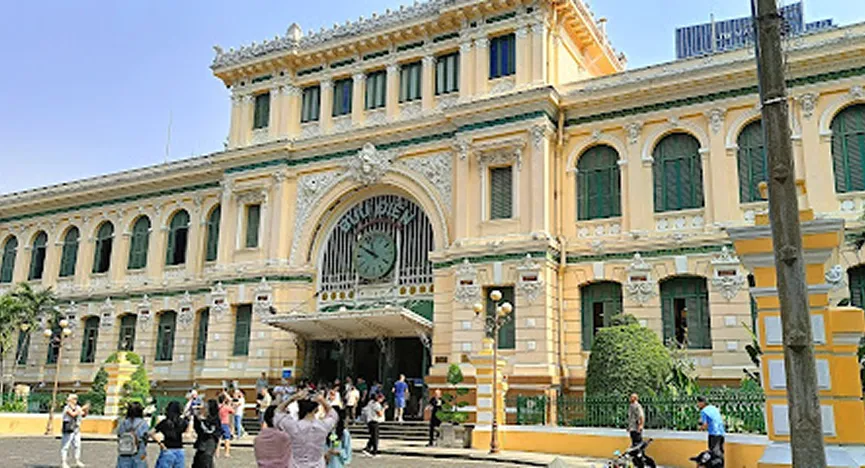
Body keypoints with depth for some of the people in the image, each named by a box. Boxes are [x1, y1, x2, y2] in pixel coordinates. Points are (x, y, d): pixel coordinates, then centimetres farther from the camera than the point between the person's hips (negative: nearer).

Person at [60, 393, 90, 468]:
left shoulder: (77, 407, 9)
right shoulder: (67, 408, -11)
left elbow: (83, 415, 10)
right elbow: (73, 414, -26)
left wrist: (87, 409, -7)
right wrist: (82, 408, -24)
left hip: (76, 430, 7)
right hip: (68, 429, -7)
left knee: (77, 445, 8)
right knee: (65, 445, -3)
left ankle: (77, 461, 14)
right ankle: (63, 462, 1)